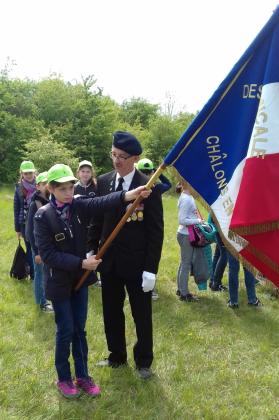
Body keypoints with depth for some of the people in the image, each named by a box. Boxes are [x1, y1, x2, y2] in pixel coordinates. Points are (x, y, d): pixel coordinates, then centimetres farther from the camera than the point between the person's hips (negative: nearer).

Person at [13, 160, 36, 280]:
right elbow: (16, 209, 4)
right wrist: (17, 228, 3)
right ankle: (32, 274, 20)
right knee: (30, 249, 10)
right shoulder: (19, 188, 0)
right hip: (25, 224, 1)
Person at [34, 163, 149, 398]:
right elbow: (47, 254, -18)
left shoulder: (79, 206, -4)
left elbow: (101, 203, -24)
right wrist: (81, 263, -23)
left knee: (79, 330, 14)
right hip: (59, 282, -4)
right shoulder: (43, 216, -14)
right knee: (66, 331, 6)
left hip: (80, 278, 4)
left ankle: (83, 376, 28)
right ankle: (64, 379, 26)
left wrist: (127, 195, -42)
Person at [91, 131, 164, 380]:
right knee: (111, 313, 18)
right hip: (109, 262, 5)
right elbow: (97, 219, 9)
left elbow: (156, 231, -12)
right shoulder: (103, 182, 1)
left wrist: (151, 269, -14)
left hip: (136, 264, -4)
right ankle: (117, 356, 38)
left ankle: (143, 362, 32)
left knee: (142, 316, 12)